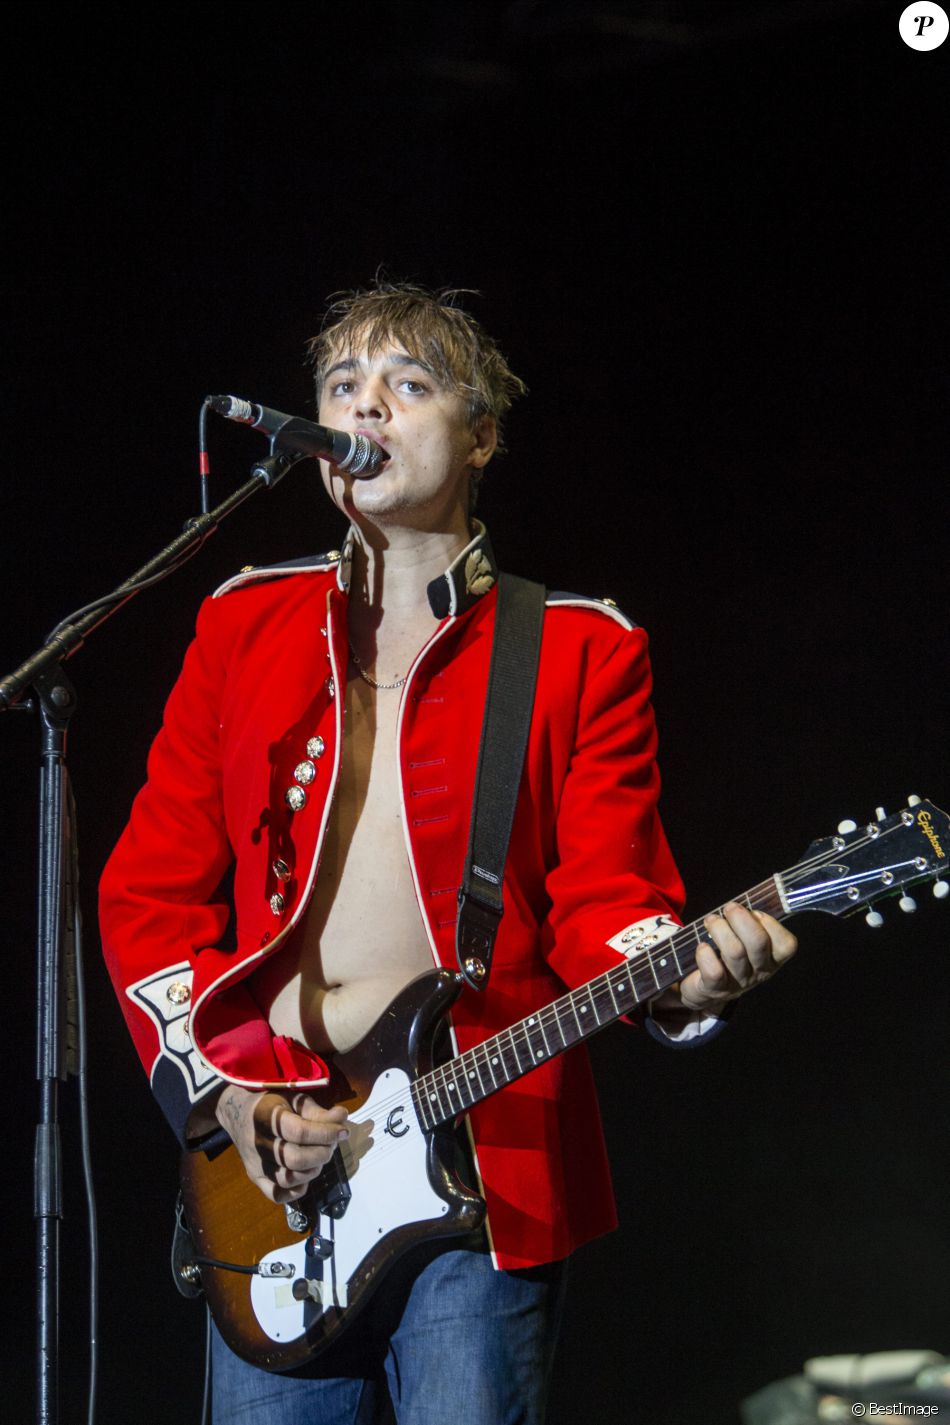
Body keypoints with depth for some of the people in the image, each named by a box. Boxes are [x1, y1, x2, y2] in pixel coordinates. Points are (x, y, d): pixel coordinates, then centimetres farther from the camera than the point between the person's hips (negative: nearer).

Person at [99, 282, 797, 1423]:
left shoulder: (580, 651, 4)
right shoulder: (245, 626, 11)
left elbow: (600, 897, 0)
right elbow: (148, 892, 10)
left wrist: (683, 979, -23)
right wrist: (229, 1095, -3)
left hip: (484, 1178, -2)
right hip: (266, 1162, 2)